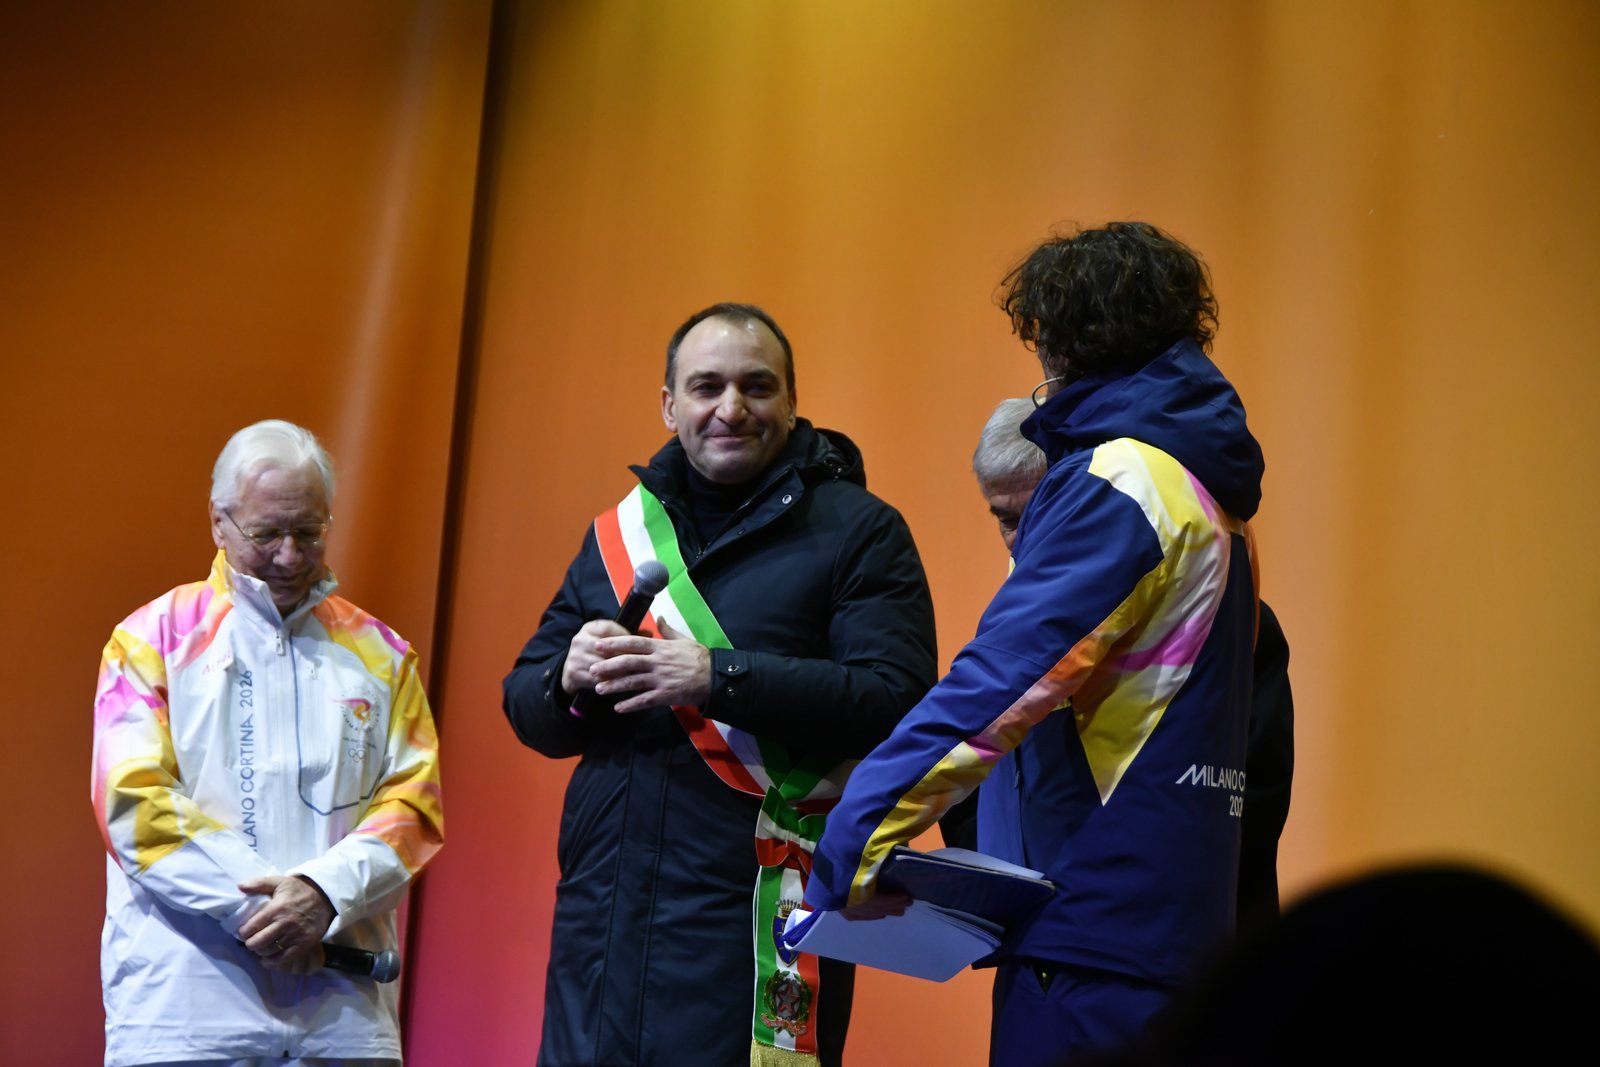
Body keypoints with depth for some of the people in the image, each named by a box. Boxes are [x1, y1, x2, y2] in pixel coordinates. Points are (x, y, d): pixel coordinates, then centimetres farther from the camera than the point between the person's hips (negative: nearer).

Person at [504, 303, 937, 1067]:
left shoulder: (857, 530, -1)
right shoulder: (622, 530, 16)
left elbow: (896, 702, -14)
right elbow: (526, 706, 16)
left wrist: (718, 676, -21)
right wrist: (571, 679, -8)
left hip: (753, 922, -5)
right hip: (601, 913, 5)